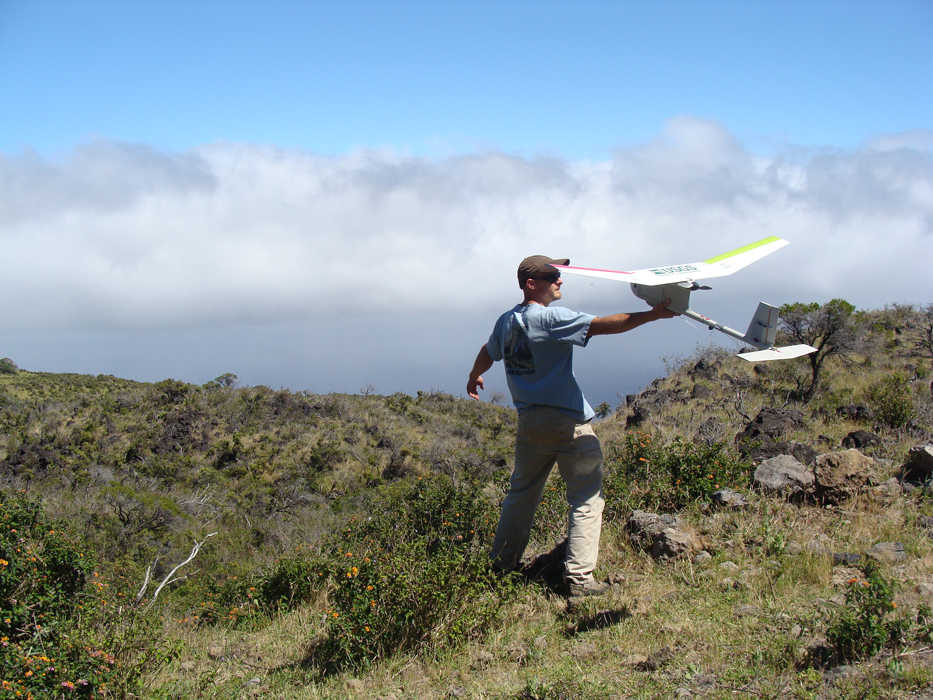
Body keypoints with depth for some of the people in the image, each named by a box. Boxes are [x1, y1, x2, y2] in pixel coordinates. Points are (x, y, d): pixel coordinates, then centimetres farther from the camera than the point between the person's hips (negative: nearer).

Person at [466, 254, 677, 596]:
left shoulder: (506, 321, 8)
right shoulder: (551, 318, -16)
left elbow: (487, 354, 26)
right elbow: (602, 325, -24)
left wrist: (474, 378, 46)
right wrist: (654, 314, -23)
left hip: (529, 421, 8)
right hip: (568, 422, -7)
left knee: (522, 492, 20)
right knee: (586, 498, 3)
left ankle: (500, 565, 30)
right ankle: (579, 577, 2)